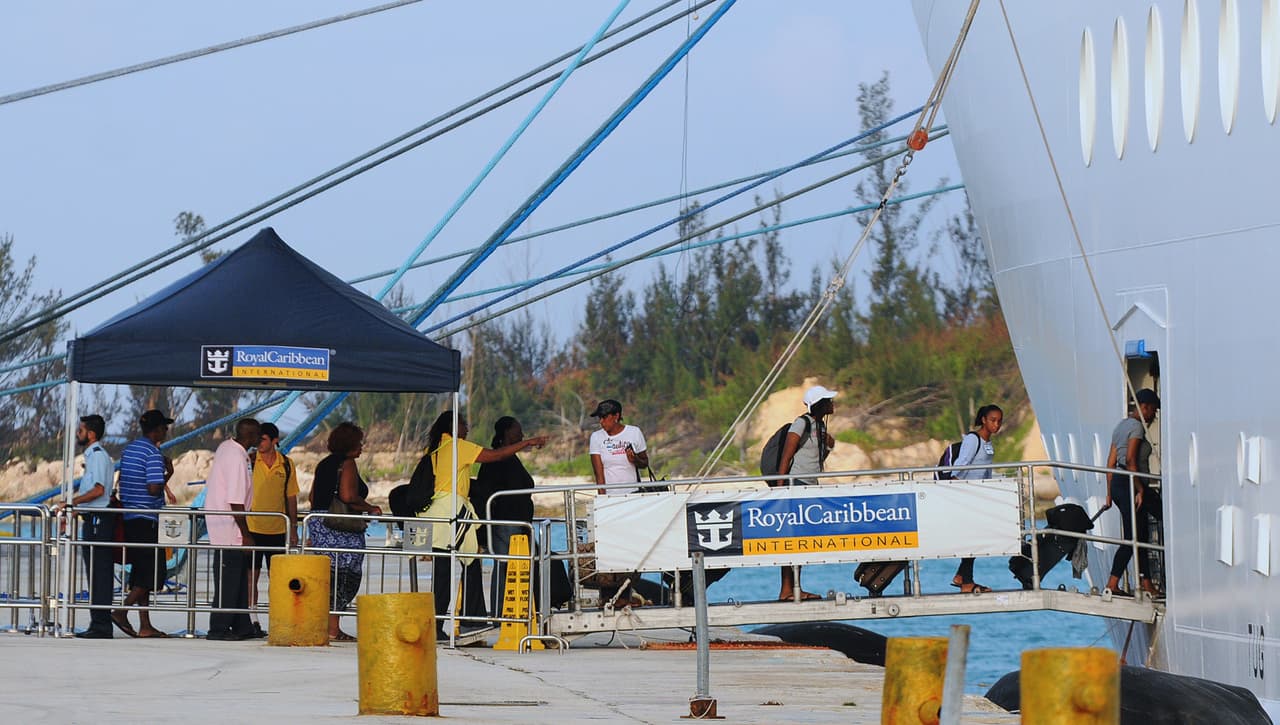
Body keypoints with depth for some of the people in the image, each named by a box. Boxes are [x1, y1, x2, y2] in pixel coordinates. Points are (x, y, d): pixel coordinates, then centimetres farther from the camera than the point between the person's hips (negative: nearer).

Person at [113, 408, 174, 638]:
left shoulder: (128, 449, 13)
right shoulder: (153, 453, -13)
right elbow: (154, 488, -20)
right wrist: (168, 476, -4)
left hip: (129, 517, 9)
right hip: (147, 520, -9)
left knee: (141, 572, 10)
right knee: (152, 573, -3)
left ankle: (145, 625, 9)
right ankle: (122, 611, -13)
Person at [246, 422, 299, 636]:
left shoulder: (287, 464, 4)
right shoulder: (249, 461, -2)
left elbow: (291, 497, 11)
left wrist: (293, 528, 10)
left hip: (277, 530, 1)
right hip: (252, 527, -1)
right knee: (251, 575, -1)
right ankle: (253, 620, 4)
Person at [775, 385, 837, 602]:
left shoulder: (820, 426, 16)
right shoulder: (802, 424, -11)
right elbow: (786, 458, -14)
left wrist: (828, 446, 11)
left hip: (810, 487, 9)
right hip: (796, 484, -9)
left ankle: (795, 589, 9)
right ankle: (786, 590, -13)